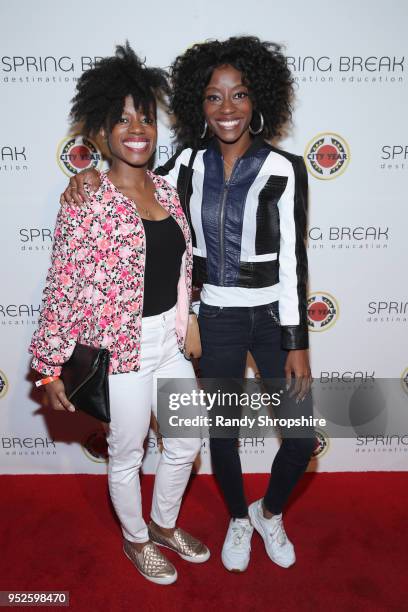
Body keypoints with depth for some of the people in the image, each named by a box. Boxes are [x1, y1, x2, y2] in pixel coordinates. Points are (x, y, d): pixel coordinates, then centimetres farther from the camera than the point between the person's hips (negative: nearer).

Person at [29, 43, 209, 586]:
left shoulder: (166, 191, 3)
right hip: (120, 349, -6)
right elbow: (63, 290, -15)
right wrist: (50, 367, -11)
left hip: (171, 342, 7)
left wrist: (188, 324, 15)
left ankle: (165, 525, 48)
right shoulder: (86, 201, -17)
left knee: (186, 444, 20)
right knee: (127, 455, 16)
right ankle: (136, 539, 45)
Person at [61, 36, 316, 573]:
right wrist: (92, 179, -10)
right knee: (221, 431, 15)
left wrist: (297, 344, -10)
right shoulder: (189, 163, -1)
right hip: (216, 320, 2)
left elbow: (292, 260, -10)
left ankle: (270, 513, 39)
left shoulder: (284, 169, -9)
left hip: (272, 317, -1)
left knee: (302, 438, 6)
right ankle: (239, 519, 45)